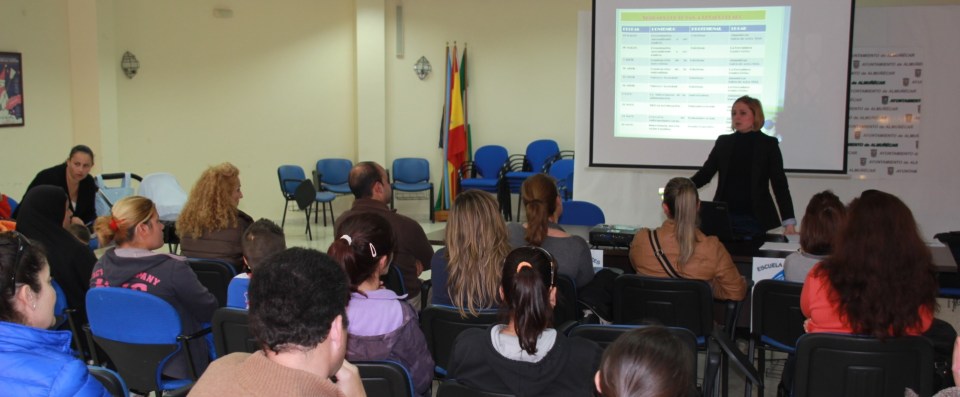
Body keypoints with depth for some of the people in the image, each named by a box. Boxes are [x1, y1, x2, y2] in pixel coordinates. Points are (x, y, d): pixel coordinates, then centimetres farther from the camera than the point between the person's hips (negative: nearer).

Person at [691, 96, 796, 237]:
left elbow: (779, 183, -5)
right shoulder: (723, 142, 8)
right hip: (724, 216, 2)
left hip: (755, 219, -2)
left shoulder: (768, 144, 0)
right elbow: (704, 174, 7)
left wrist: (789, 223, -14)